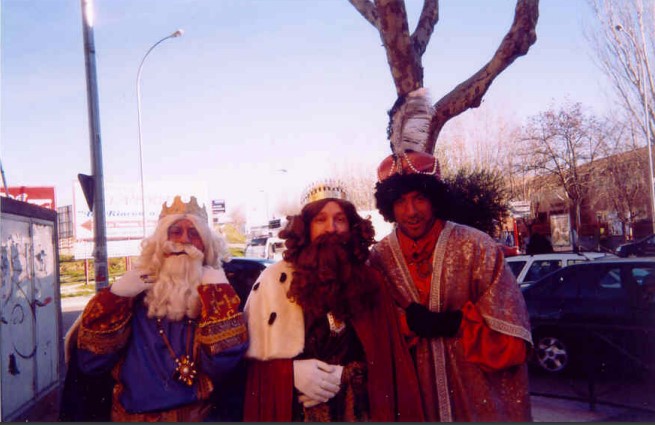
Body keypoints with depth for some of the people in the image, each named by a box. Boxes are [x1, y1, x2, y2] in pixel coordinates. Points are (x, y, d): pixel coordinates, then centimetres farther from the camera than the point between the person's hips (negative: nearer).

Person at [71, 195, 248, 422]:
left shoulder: (218, 292, 1)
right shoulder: (135, 289, 5)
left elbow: (223, 359, -14)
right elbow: (91, 360, -2)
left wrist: (216, 292, -13)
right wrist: (115, 296, -9)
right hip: (132, 414, 2)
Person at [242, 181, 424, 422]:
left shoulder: (369, 280, -1)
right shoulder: (273, 280, -7)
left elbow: (389, 359, -1)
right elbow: (249, 356, -5)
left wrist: (341, 376, -14)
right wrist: (292, 373, -20)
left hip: (359, 409, 2)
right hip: (298, 411, -2)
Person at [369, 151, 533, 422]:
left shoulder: (476, 247, -12)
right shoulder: (378, 258, -6)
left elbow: (508, 329, -11)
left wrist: (453, 324, -19)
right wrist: (406, 322, -19)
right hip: (415, 391, 1)